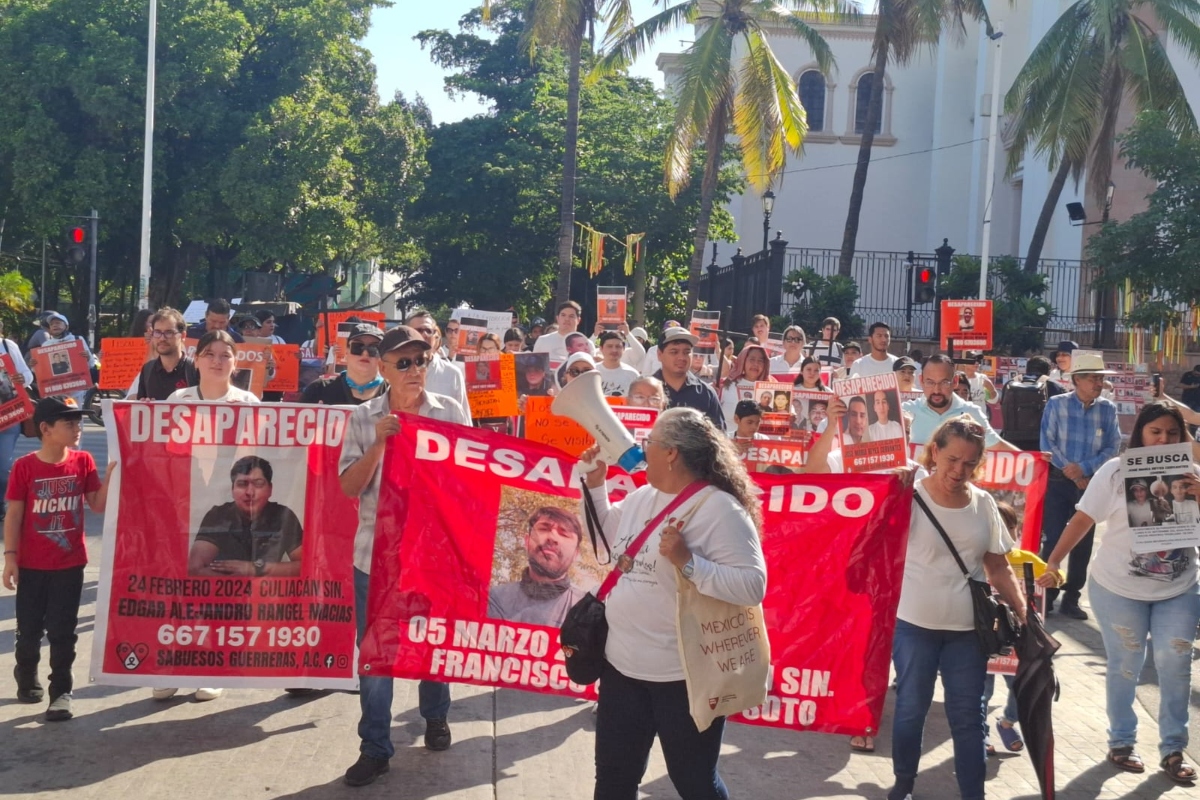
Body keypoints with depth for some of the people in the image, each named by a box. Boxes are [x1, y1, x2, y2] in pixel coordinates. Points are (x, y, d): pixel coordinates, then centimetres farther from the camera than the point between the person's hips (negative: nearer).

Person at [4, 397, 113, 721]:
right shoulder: (25, 466, -11)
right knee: (29, 628, 13)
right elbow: (14, 515, -6)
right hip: (32, 564, -1)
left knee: (62, 630, 5)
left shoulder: (83, 461, -4)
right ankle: (27, 679, 37)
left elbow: (99, 505, -3)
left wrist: (111, 473, -17)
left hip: (70, 563, 1)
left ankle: (61, 692, 13)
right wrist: (10, 557, -8)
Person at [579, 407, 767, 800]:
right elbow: (607, 537, 23)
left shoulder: (720, 509, -18)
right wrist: (595, 484, 11)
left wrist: (688, 562, -32)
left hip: (685, 676, -7)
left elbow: (753, 586, -24)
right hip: (622, 666, 8)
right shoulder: (641, 497, 6)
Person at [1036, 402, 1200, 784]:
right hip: (1120, 588, -2)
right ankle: (1121, 742, 27)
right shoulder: (1116, 471, -10)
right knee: (1124, 666, 11)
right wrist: (1053, 562, -11)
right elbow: (1083, 519, -8)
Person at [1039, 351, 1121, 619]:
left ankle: (1071, 599, 17)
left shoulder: (1108, 409, 1)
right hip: (1058, 481, -2)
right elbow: (1047, 443, -7)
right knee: (1053, 538, -3)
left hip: (1092, 483, 3)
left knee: (1083, 542, 7)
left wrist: (1085, 469, -15)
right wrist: (1071, 472, -13)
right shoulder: (1056, 404, -5)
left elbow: (1113, 447, -1)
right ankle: (1047, 595, 9)